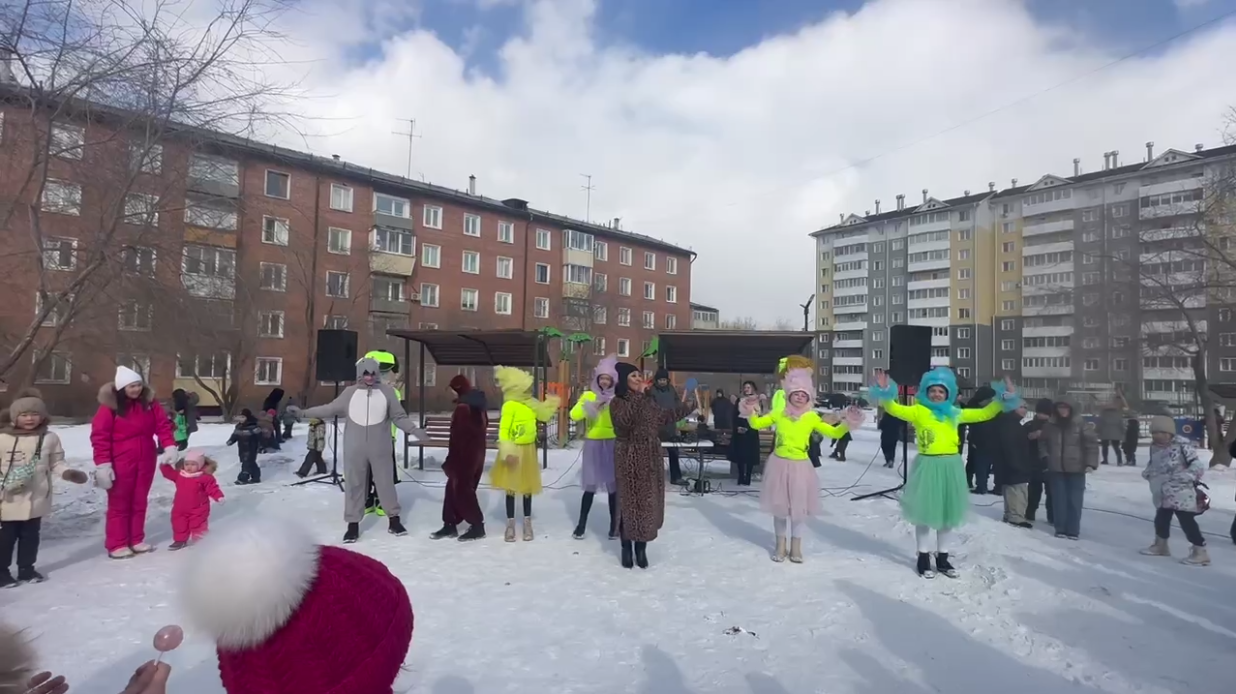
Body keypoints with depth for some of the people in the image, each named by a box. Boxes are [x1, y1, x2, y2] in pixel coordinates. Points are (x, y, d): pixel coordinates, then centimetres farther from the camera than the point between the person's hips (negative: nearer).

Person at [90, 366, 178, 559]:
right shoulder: (109, 406, -11)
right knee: (119, 503, 4)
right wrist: (103, 464, -17)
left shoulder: (150, 403, 2)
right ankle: (116, 545, 12)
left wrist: (170, 446, -13)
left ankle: (137, 540, 23)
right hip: (120, 462, -4)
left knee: (140, 501, 12)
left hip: (146, 460, 5)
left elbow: (163, 425, 1)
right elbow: (99, 436, -13)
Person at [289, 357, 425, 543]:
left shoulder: (387, 391, 0)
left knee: (386, 482, 8)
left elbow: (399, 416, 4)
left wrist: (415, 430, -4)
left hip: (380, 448, 0)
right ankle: (353, 524, 18)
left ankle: (394, 520, 21)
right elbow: (330, 408, 6)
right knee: (353, 485, 6)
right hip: (355, 449, 1)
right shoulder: (350, 392, 1)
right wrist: (303, 413, 4)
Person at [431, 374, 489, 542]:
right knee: (454, 488, 15)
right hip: (476, 453, 9)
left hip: (464, 456, -9)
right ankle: (450, 524, 20)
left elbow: (457, 437, -20)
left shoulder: (463, 407, -20)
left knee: (461, 490, 2)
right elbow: (482, 427, 15)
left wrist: (451, 462, -13)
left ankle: (477, 526, 7)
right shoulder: (478, 405, 9)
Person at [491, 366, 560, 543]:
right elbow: (504, 430, -20)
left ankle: (527, 523, 23)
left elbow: (543, 415, 19)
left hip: (528, 449, 6)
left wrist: (551, 403, 3)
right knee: (511, 487, 5)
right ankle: (510, 524, 16)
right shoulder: (509, 405, -18)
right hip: (514, 451, -6)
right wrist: (507, 452, -25)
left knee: (527, 486, 12)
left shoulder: (531, 403, 4)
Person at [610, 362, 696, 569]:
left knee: (648, 501, 6)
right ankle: (627, 548, 13)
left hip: (650, 458, 5)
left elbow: (663, 417, 18)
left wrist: (684, 405, 15)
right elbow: (623, 421, -25)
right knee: (628, 501, 0)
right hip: (629, 459, -5)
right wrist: (637, 396, -26)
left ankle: (641, 548, 17)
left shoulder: (649, 400, 9)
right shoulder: (617, 402, -7)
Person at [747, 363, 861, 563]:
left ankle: (796, 547, 24)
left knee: (799, 507, 7)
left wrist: (847, 424, -19)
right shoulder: (778, 414, -1)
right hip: (779, 465, 0)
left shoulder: (812, 418, -3)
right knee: (779, 506, 9)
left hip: (799, 466, 0)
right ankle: (780, 544, 25)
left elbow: (834, 433, -3)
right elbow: (756, 424, 6)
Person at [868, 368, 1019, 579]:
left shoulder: (954, 414, 8)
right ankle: (923, 558, 19)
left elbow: (984, 414, 14)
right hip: (927, 466, -5)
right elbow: (895, 409, -19)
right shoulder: (918, 411, -5)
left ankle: (942, 559, 28)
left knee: (947, 514, 14)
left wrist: (1003, 399, 6)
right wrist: (885, 393, -35)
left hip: (950, 467, 5)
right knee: (925, 513, 5)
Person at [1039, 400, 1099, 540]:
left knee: (1074, 500, -1)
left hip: (1076, 469, -2)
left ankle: (1073, 530, 7)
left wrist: (1091, 463, -13)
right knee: (1059, 500, 6)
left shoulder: (1080, 425, -4)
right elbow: (1042, 442, 19)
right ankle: (1060, 529, 14)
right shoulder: (1049, 426, 4)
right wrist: (1044, 457, 7)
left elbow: (1092, 444, -5)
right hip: (1056, 469, 2)